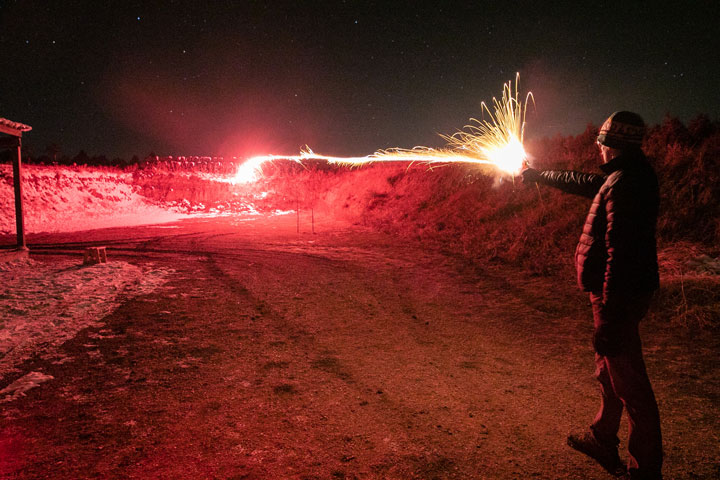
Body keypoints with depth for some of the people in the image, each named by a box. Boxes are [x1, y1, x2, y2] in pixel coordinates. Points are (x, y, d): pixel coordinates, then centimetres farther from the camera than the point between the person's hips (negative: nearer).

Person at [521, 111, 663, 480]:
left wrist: (609, 320, -28)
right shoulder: (624, 177, 10)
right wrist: (538, 175, 40)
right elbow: (584, 183, 28)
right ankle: (602, 440, 41)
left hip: (619, 296, -11)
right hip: (624, 293, 11)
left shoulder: (625, 184, -22)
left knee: (628, 383, -1)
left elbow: (620, 253, -28)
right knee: (609, 372, 23)